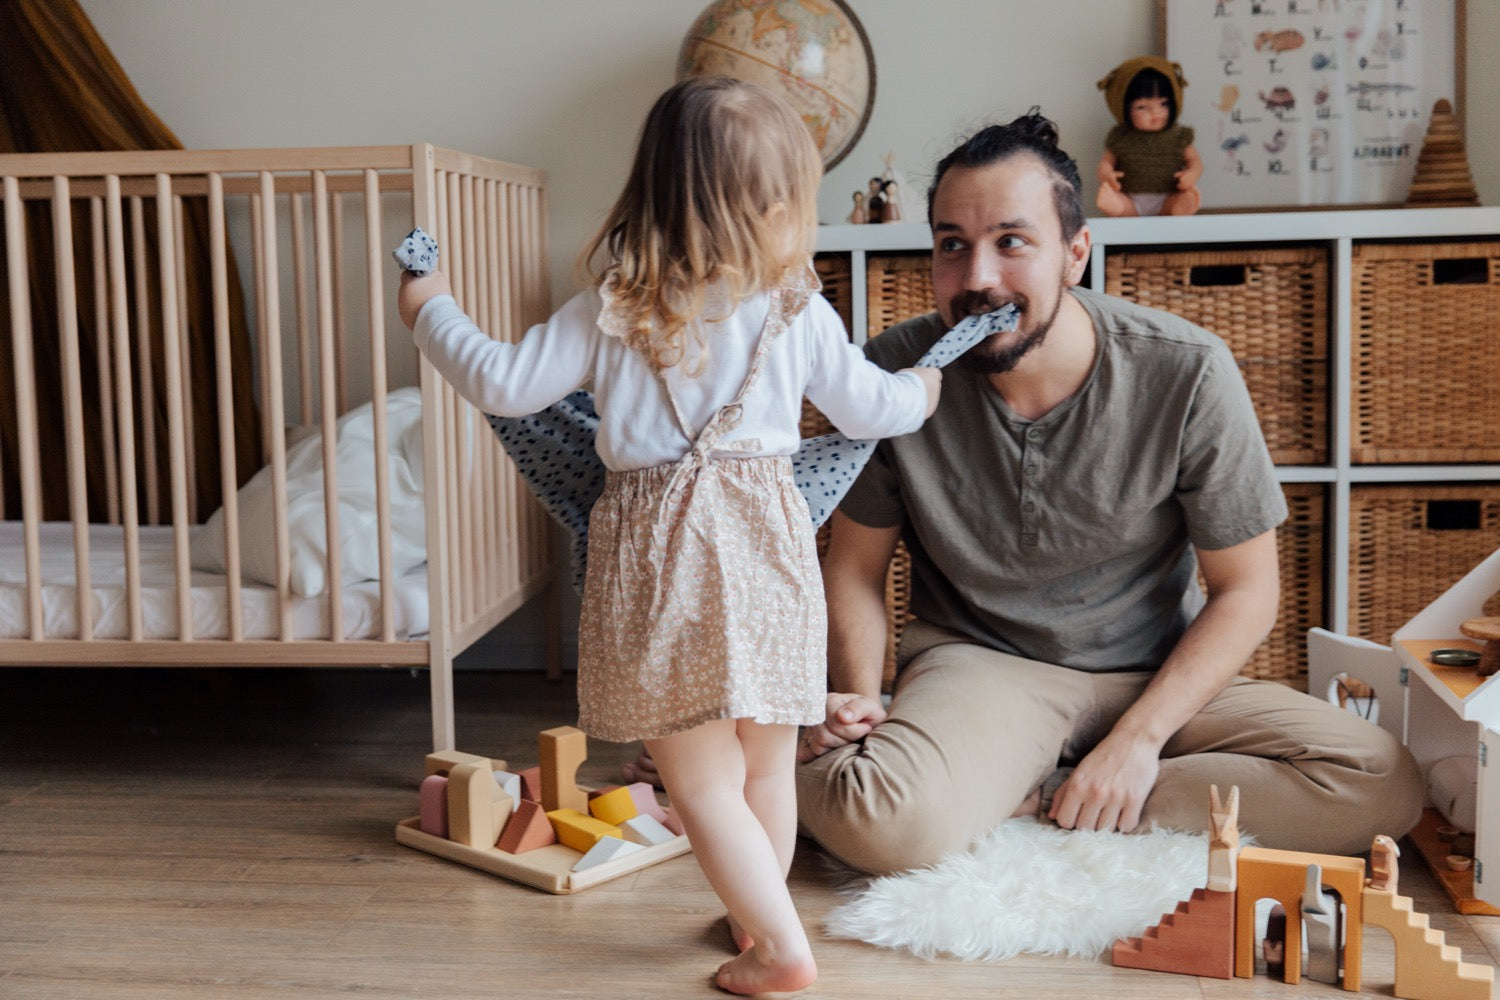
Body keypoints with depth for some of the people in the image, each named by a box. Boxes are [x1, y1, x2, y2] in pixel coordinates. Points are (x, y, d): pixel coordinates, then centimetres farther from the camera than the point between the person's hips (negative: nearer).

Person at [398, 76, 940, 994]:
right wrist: (921, 391, 38)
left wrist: (433, 313, 20)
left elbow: (505, 384, 2)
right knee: (768, 767, 20)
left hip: (660, 550, -2)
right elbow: (868, 407, 15)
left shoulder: (612, 311, -1)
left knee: (703, 782, 7)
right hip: (768, 546, 3)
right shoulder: (801, 312, 3)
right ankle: (756, 921, 36)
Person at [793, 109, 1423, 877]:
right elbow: (855, 563, 2)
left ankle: (1035, 798, -14)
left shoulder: (1186, 374, -15)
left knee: (1383, 785, -20)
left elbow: (1245, 589, -6)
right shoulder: (894, 375, -12)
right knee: (884, 825, -37)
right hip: (977, 665, -3)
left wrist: (1137, 739, -15)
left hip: (1159, 675, 4)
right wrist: (860, 695, -16)